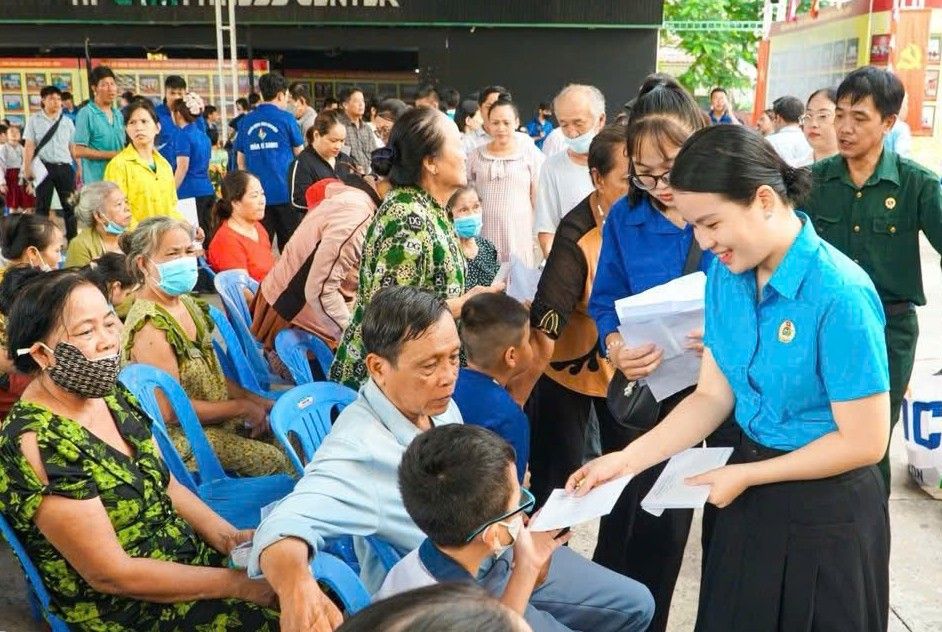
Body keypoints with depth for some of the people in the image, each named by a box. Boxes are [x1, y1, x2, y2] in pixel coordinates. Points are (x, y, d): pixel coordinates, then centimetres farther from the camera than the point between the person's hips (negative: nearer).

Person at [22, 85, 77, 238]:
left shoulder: (67, 121, 10)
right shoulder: (34, 120, 4)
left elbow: (73, 146, 10)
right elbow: (29, 146, 1)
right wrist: (27, 168, -6)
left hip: (65, 167, 2)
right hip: (44, 167, -2)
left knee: (70, 205, 5)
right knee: (42, 206, 4)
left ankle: (72, 238, 14)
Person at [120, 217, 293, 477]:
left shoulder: (187, 303, 5)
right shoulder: (150, 326, -21)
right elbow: (171, 410, -22)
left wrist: (253, 399, 3)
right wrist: (242, 407, -16)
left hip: (216, 416, 9)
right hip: (180, 439, -8)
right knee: (276, 462, -18)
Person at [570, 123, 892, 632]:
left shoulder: (840, 295, -25)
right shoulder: (726, 274, -4)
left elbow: (864, 443, -20)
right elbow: (712, 396, 0)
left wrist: (746, 475, -14)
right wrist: (628, 459, -9)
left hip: (825, 505, -6)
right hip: (751, 488, 6)